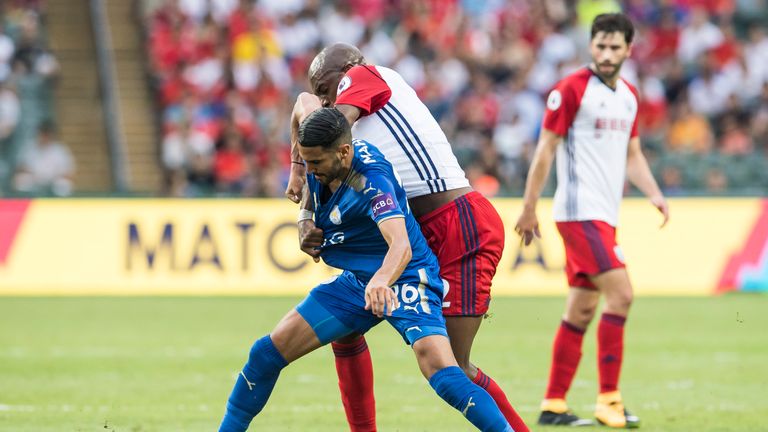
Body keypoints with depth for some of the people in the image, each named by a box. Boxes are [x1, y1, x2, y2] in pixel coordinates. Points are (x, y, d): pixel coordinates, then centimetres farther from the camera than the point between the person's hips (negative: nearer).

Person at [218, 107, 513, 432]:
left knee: (443, 376, -30)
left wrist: (381, 282, -68)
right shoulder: (318, 157, -9)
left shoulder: (371, 180, -30)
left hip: (405, 280, -7)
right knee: (267, 353, -1)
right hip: (356, 280, 8)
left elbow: (401, 246, -45)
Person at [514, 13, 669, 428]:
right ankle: (608, 398, -13)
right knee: (620, 293, -17)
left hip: (605, 215, 8)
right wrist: (529, 208, -9)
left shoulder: (628, 96, 14)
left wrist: (654, 193, 3)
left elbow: (632, 155, 21)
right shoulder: (571, 89, -9)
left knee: (581, 309, 8)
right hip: (579, 211, -8)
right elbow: (546, 149, -8)